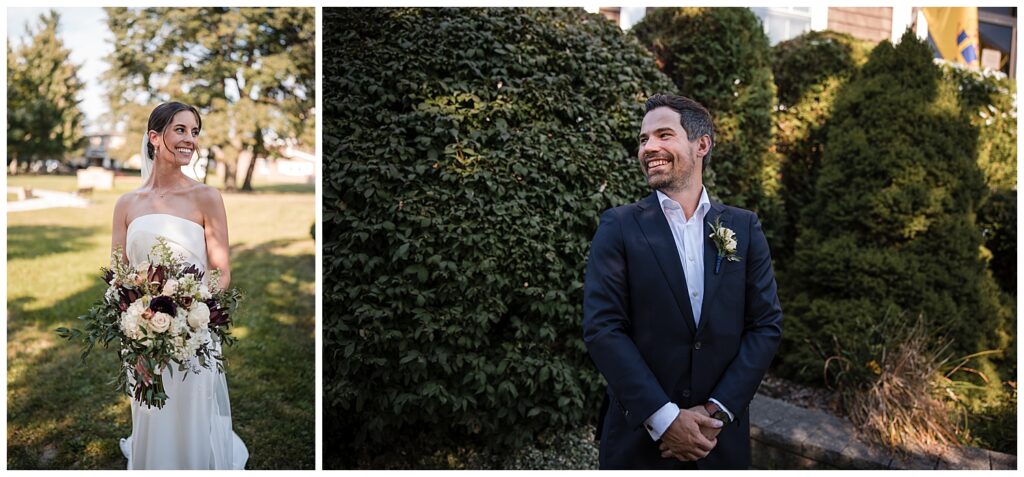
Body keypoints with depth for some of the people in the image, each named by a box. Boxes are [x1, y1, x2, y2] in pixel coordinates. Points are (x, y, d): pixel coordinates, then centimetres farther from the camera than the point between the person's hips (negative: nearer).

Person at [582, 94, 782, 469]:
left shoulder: (744, 227, 2)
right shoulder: (619, 227, -5)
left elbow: (767, 324, -1)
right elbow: (601, 327, -12)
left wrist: (717, 411, -11)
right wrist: (663, 417, -17)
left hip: (722, 436, 2)